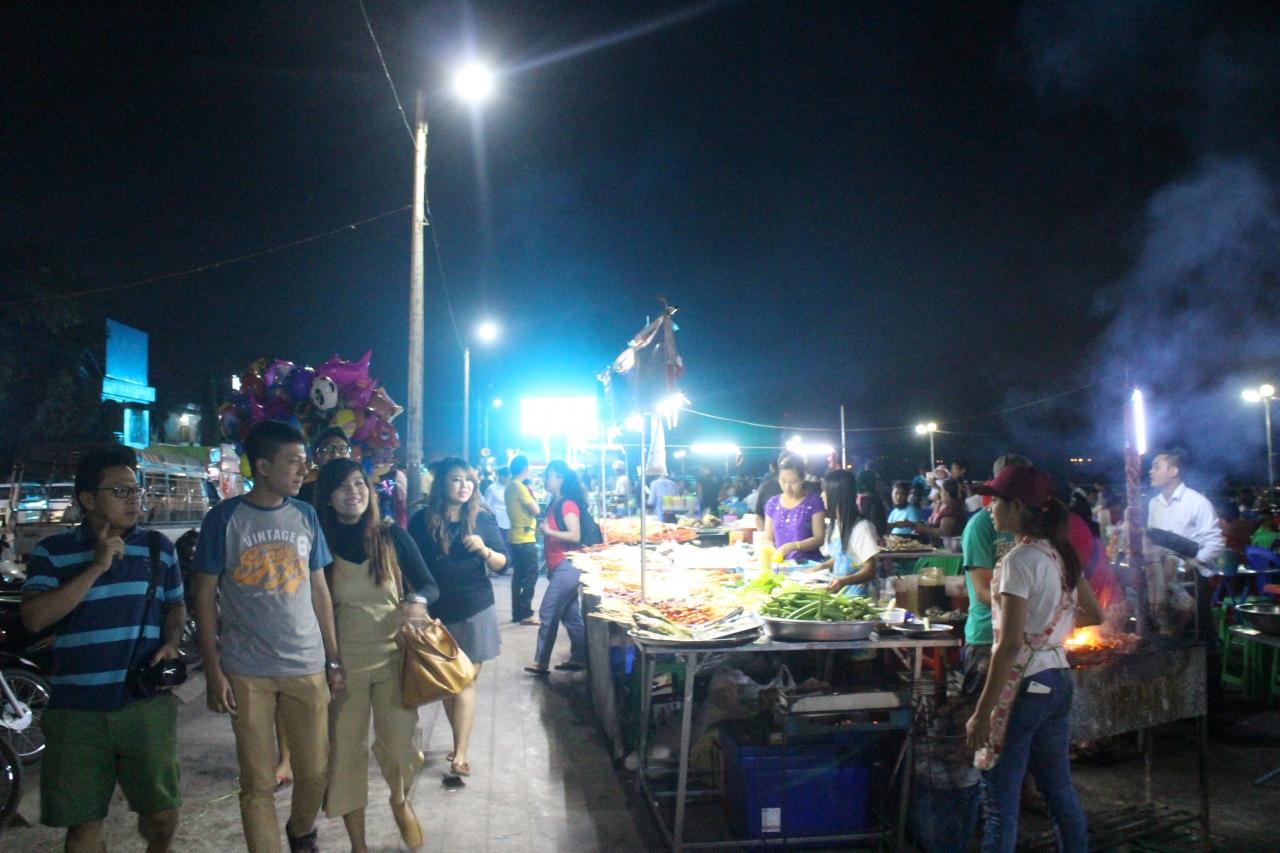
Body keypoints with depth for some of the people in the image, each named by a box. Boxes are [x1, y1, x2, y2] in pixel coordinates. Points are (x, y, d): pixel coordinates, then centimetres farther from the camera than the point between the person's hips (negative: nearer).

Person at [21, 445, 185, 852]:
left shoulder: (158, 547, 8)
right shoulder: (51, 551, 0)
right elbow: (34, 618, -12)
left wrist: (171, 643, -3)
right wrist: (96, 567, -17)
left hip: (147, 703, 1)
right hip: (76, 710, -1)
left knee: (162, 812, 6)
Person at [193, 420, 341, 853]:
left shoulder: (305, 515, 4)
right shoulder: (224, 518, -5)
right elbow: (205, 597, -2)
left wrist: (333, 659, 7)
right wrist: (213, 671, -7)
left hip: (307, 668, 3)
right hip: (247, 673, -3)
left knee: (315, 772, 12)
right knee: (258, 783, 5)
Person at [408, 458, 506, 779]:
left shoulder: (483, 518, -2)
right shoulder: (422, 521, -2)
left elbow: (501, 563, 0)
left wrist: (484, 550, -21)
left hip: (475, 610, -1)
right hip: (438, 610, 2)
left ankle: (460, 754, -2)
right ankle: (461, 745, 25)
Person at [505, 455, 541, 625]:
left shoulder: (510, 487, 12)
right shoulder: (519, 487, -17)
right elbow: (535, 510, -16)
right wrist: (531, 493, -2)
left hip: (516, 537, 9)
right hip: (525, 538, -9)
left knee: (518, 576, 12)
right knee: (531, 576, -5)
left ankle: (517, 613, 15)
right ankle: (525, 614, -5)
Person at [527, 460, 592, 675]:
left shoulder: (567, 504, -14)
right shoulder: (554, 504, 13)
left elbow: (575, 536, -22)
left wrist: (548, 531, -18)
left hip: (567, 567, -9)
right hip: (558, 567, 9)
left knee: (548, 614, -4)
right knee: (570, 614, 12)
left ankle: (541, 662, 5)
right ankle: (579, 658, 18)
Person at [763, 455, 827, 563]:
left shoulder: (814, 502, -1)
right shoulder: (772, 503, 10)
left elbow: (819, 538, -4)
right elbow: (768, 539, 12)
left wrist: (791, 547, -16)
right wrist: (773, 551, -9)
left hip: (809, 563, -3)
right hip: (781, 563, 3)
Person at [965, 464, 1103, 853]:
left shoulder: (1020, 559, -18)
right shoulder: (1061, 554, 6)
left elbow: (1010, 645, -21)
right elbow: (1094, 614, 18)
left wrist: (982, 712, -18)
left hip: (1022, 686, -9)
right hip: (1058, 681, 9)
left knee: (1000, 802, -1)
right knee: (1061, 794, 19)